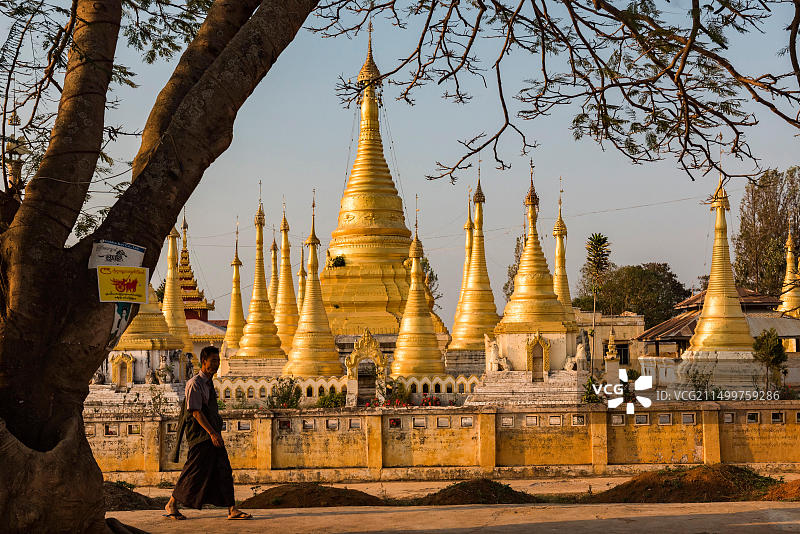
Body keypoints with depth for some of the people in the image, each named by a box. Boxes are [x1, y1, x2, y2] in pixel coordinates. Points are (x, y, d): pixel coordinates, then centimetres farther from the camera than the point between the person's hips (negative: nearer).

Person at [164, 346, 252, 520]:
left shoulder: (209, 382, 15)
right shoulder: (194, 384, -13)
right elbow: (196, 412, -19)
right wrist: (212, 433, -23)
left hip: (213, 434, 9)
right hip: (200, 434, -9)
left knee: (224, 470, 1)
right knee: (194, 471, -2)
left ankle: (232, 510, -2)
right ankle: (171, 504, 13)